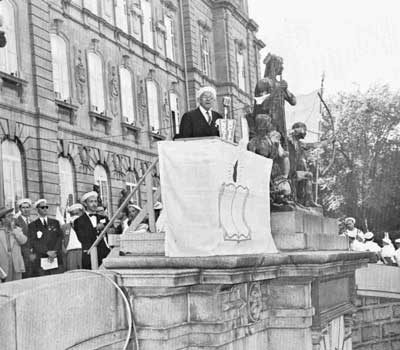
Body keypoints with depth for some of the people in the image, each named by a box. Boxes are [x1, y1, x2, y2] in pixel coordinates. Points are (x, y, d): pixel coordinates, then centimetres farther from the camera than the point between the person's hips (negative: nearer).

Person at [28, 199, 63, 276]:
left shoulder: (55, 223, 17)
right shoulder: (32, 225, 9)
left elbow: (59, 238, 8)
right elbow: (33, 242, -2)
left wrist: (54, 252, -8)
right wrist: (47, 252, -13)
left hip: (56, 260, 2)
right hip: (40, 262, -2)